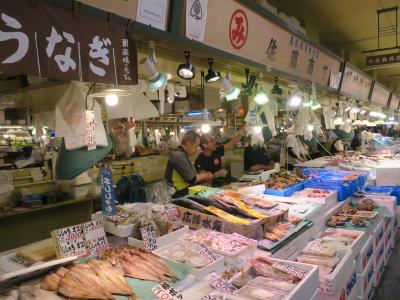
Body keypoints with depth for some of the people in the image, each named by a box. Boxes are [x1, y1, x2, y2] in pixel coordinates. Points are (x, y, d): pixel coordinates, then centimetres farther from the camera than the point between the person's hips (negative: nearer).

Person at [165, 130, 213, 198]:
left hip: (184, 190, 9)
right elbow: (191, 179, -18)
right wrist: (204, 175, -2)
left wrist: (202, 176, 3)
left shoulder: (182, 154, 11)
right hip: (180, 194, -9)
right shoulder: (179, 155, -19)